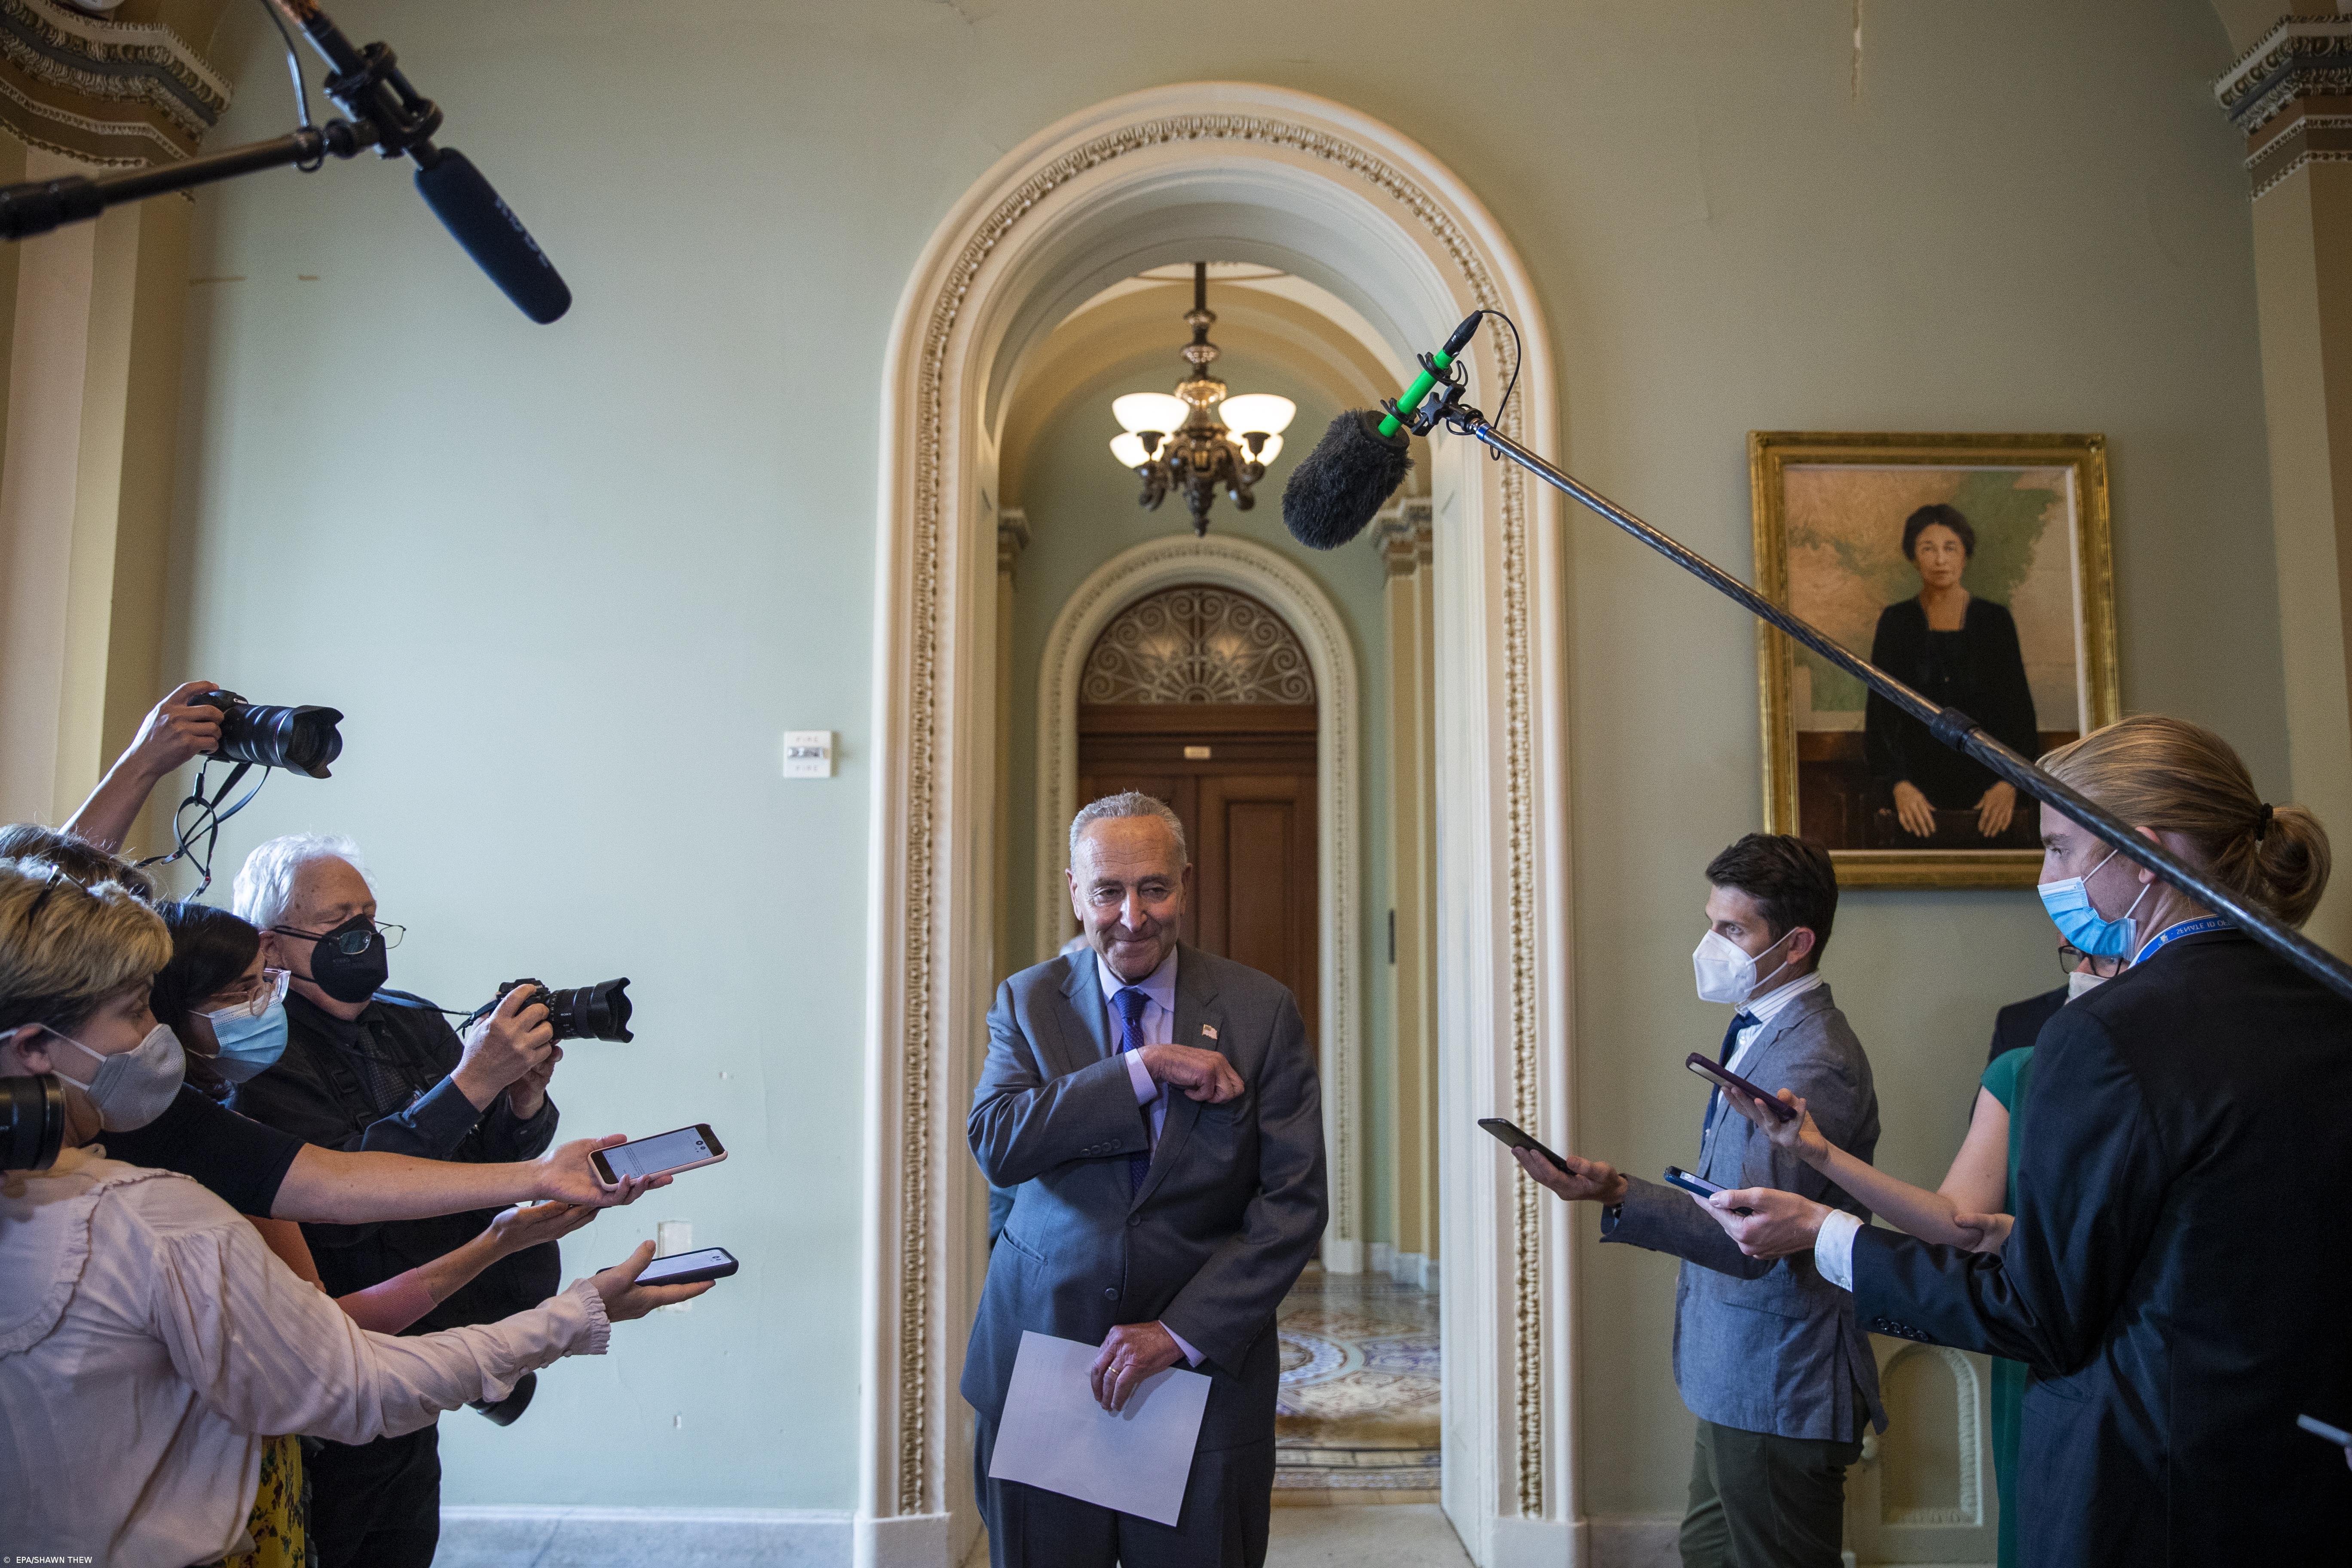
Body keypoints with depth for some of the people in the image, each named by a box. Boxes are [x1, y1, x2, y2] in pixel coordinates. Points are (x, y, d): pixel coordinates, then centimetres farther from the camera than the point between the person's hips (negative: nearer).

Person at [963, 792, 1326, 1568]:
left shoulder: (1261, 1013, -4)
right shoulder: (1027, 1001, 1)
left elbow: (1294, 1204, -7)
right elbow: (995, 1143, -14)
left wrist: (1180, 1333, -15)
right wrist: (1144, 1069, -21)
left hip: (1205, 1364, -1)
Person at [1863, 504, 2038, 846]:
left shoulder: (1995, 620, 6)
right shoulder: (1896, 622, 4)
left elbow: (2018, 706, 4)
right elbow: (1881, 711, 0)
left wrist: (2010, 782, -10)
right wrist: (1898, 784, -13)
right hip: (1917, 792, -1)